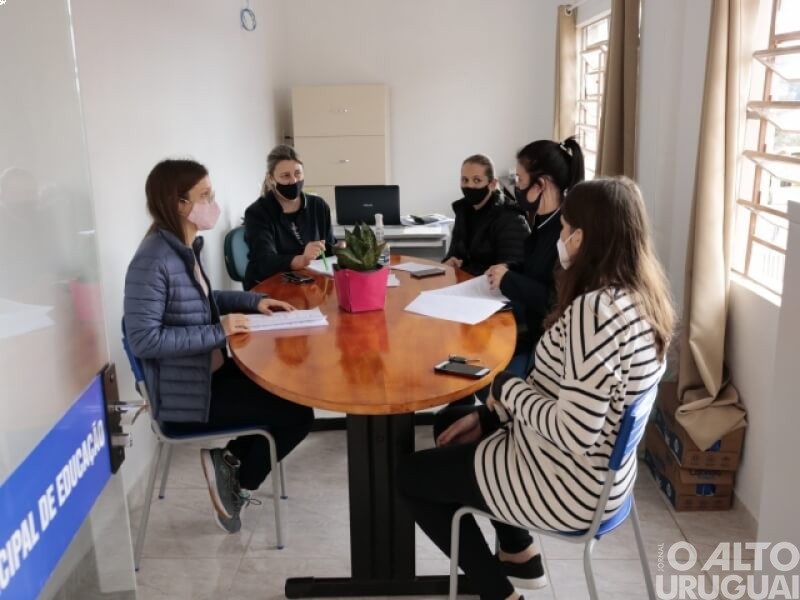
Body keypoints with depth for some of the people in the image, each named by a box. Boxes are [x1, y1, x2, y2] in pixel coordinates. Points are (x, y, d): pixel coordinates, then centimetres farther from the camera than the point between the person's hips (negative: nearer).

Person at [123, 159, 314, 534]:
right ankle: (237, 483, 14)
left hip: (210, 372, 9)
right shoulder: (152, 261, -24)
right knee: (298, 414, -5)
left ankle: (230, 460, 19)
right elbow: (144, 340, -28)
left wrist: (253, 300, 5)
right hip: (185, 393, -9)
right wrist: (217, 332, -26)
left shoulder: (186, 247, 4)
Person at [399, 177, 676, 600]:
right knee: (456, 436, 27)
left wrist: (508, 389, -15)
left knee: (411, 475, 6)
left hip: (568, 485, -9)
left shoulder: (594, 310, -30)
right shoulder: (640, 298, 0)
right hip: (600, 472, 9)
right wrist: (490, 414, 6)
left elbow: (574, 435, -32)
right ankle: (520, 555, 35)